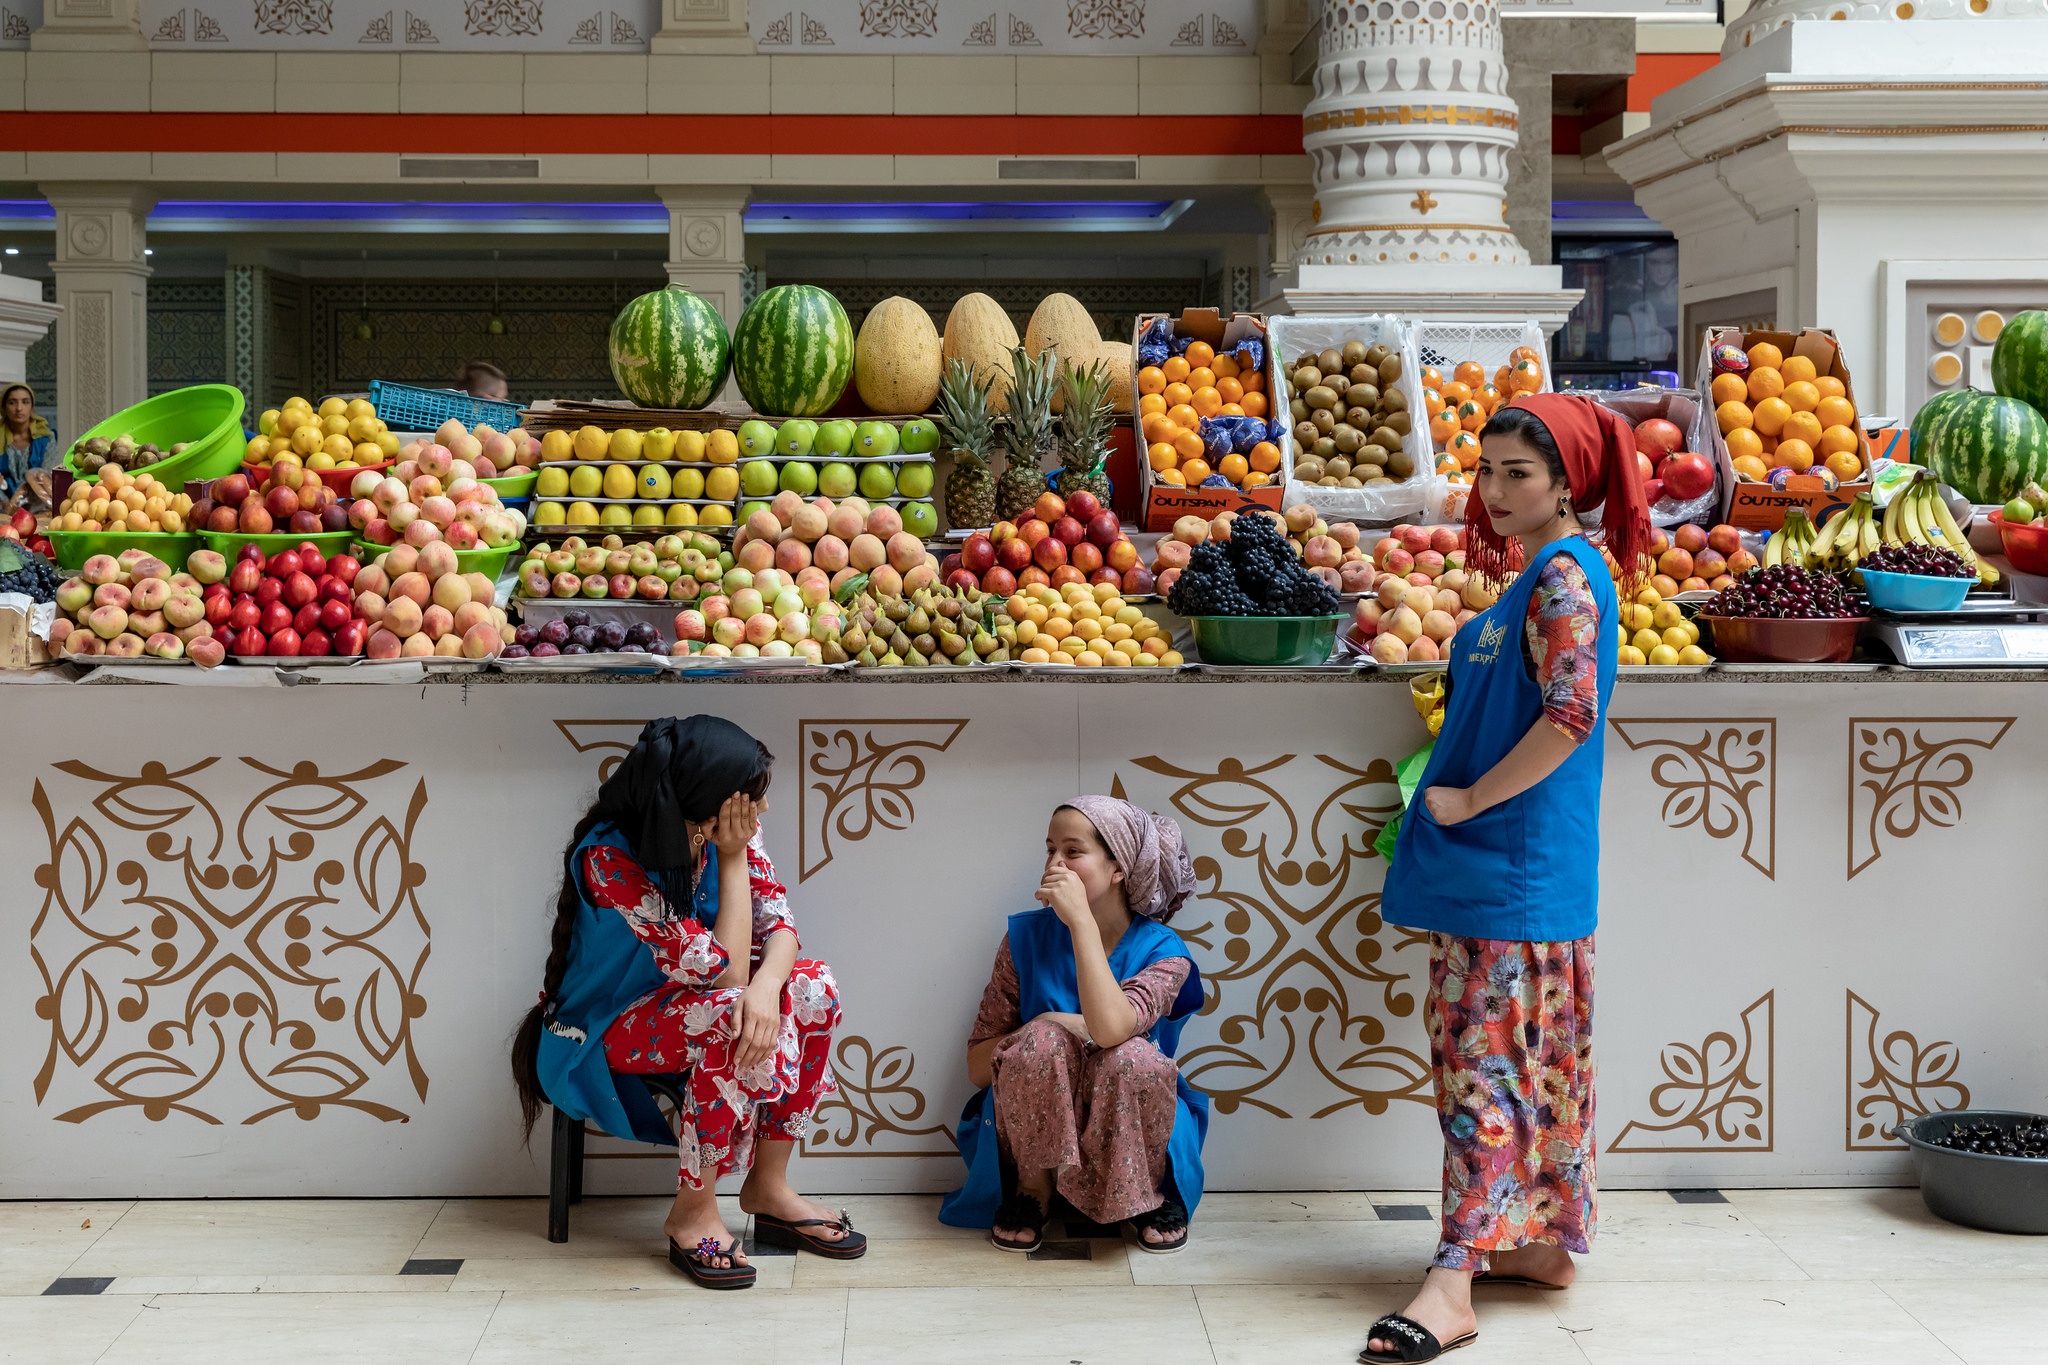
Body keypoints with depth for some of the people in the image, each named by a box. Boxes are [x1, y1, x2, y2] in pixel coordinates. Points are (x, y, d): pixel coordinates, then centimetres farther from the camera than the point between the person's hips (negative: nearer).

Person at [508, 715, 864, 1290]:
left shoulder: (727, 830, -13)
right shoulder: (609, 859, -33)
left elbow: (778, 922, -13)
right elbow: (724, 970, -32)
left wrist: (766, 985, -34)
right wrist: (733, 857, -29)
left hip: (683, 1003, 7)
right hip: (606, 1027, -7)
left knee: (812, 987, -18)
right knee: (731, 1017, -33)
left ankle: (768, 1186, -6)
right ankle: (692, 1213, -16)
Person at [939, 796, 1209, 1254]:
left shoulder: (1162, 951, -12)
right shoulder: (1028, 937, -5)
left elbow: (1109, 1028, -35)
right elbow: (977, 1066, -3)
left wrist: (1081, 920, -30)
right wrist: (1046, 1027, -21)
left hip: (1125, 1131, -1)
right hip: (1033, 1127, 1)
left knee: (1133, 1058, -33)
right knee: (1044, 1038, -30)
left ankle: (1147, 1194, -4)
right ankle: (1033, 1189, -5)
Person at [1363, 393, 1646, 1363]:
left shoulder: (1565, 575, -14)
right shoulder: (1537, 574, 17)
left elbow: (1571, 714, -25)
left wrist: (1467, 799, -18)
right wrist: (1453, 799, 17)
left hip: (1518, 861, -10)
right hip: (1487, 862, 10)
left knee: (1489, 1057, -13)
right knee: (1522, 1060, 14)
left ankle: (1455, 1282, -16)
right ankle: (1539, 1243, 23)